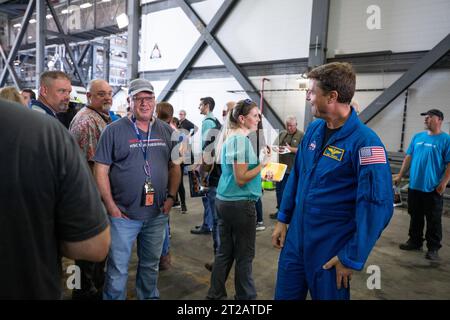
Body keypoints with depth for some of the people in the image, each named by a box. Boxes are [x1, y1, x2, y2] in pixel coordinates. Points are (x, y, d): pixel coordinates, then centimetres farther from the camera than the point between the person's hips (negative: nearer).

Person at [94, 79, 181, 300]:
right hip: (122, 214, -3)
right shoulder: (114, 130, -6)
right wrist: (110, 206, -11)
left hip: (157, 214, 4)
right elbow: (101, 169, -7)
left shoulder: (167, 131, 5)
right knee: (118, 269, 7)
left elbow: (174, 166, 10)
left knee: (151, 265, 20)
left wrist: (171, 197, 0)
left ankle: (149, 297, 41)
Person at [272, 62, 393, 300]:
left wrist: (352, 257, -15)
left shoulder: (365, 142, -19)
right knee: (284, 295, 19)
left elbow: (377, 206, -18)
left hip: (332, 249, -6)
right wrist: (283, 219, 9)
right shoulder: (314, 129, 1)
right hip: (295, 239, 6)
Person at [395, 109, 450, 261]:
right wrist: (400, 175, 8)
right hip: (414, 186, 5)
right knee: (415, 217, 15)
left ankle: (433, 248, 14)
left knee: (433, 220, 4)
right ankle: (414, 241, 28)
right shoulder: (417, 137, 10)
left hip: (433, 189, -5)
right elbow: (409, 157, 13)